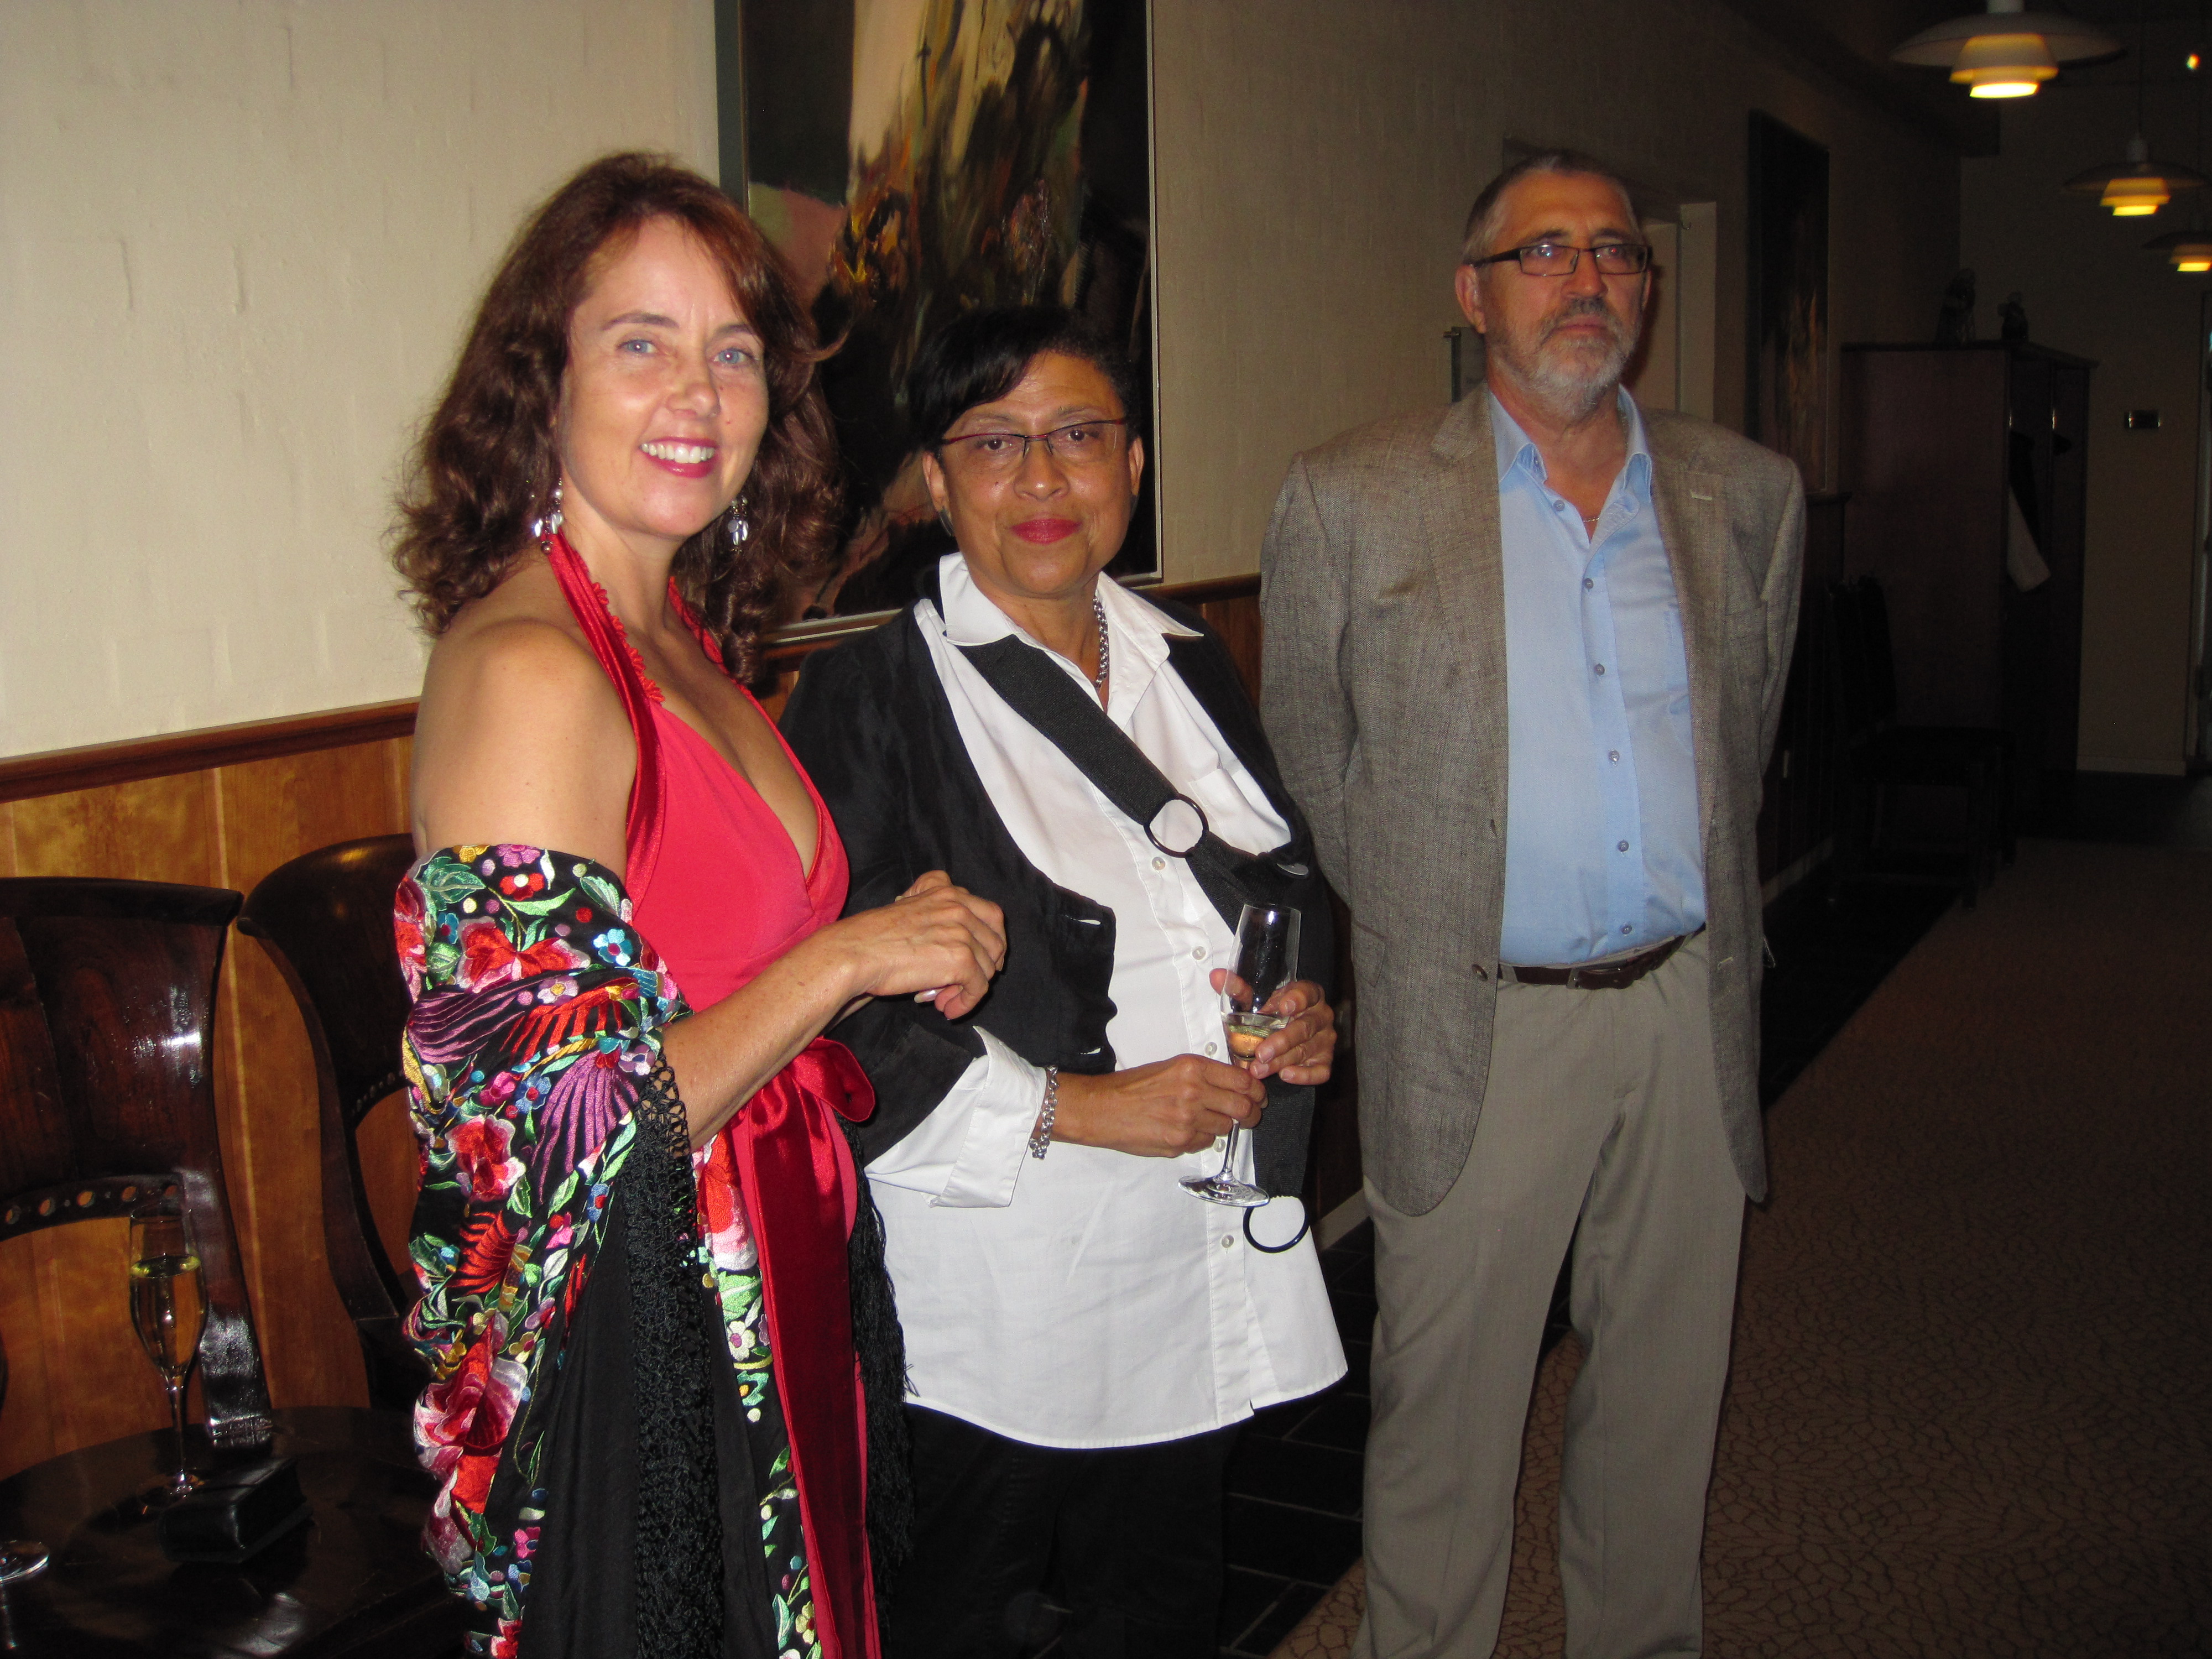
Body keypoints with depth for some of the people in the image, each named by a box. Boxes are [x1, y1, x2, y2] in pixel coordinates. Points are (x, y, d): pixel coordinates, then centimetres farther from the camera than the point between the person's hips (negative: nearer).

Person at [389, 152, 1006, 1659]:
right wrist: (847, 959, -18)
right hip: (632, 1357, -8)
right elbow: (562, 1140, -25)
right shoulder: (523, 671, -23)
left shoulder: (687, 635, 5)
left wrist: (913, 960, 4)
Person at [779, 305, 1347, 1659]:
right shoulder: (871, 696, -11)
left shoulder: (1189, 663, 9)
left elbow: (1290, 891, 21)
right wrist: (1073, 1107, -20)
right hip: (996, 1281, -5)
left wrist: (1304, 1014, -1)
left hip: (1208, 1263, 6)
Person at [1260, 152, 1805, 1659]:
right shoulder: (1353, 498, -4)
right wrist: (1423, 920, 6)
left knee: (1667, 1392, 17)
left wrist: (1702, 921, 14)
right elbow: (1310, 756, 4)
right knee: (1448, 1408, 7)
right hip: (1475, 1028, -3)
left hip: (1691, 1014, 4)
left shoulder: (1750, 495, 6)